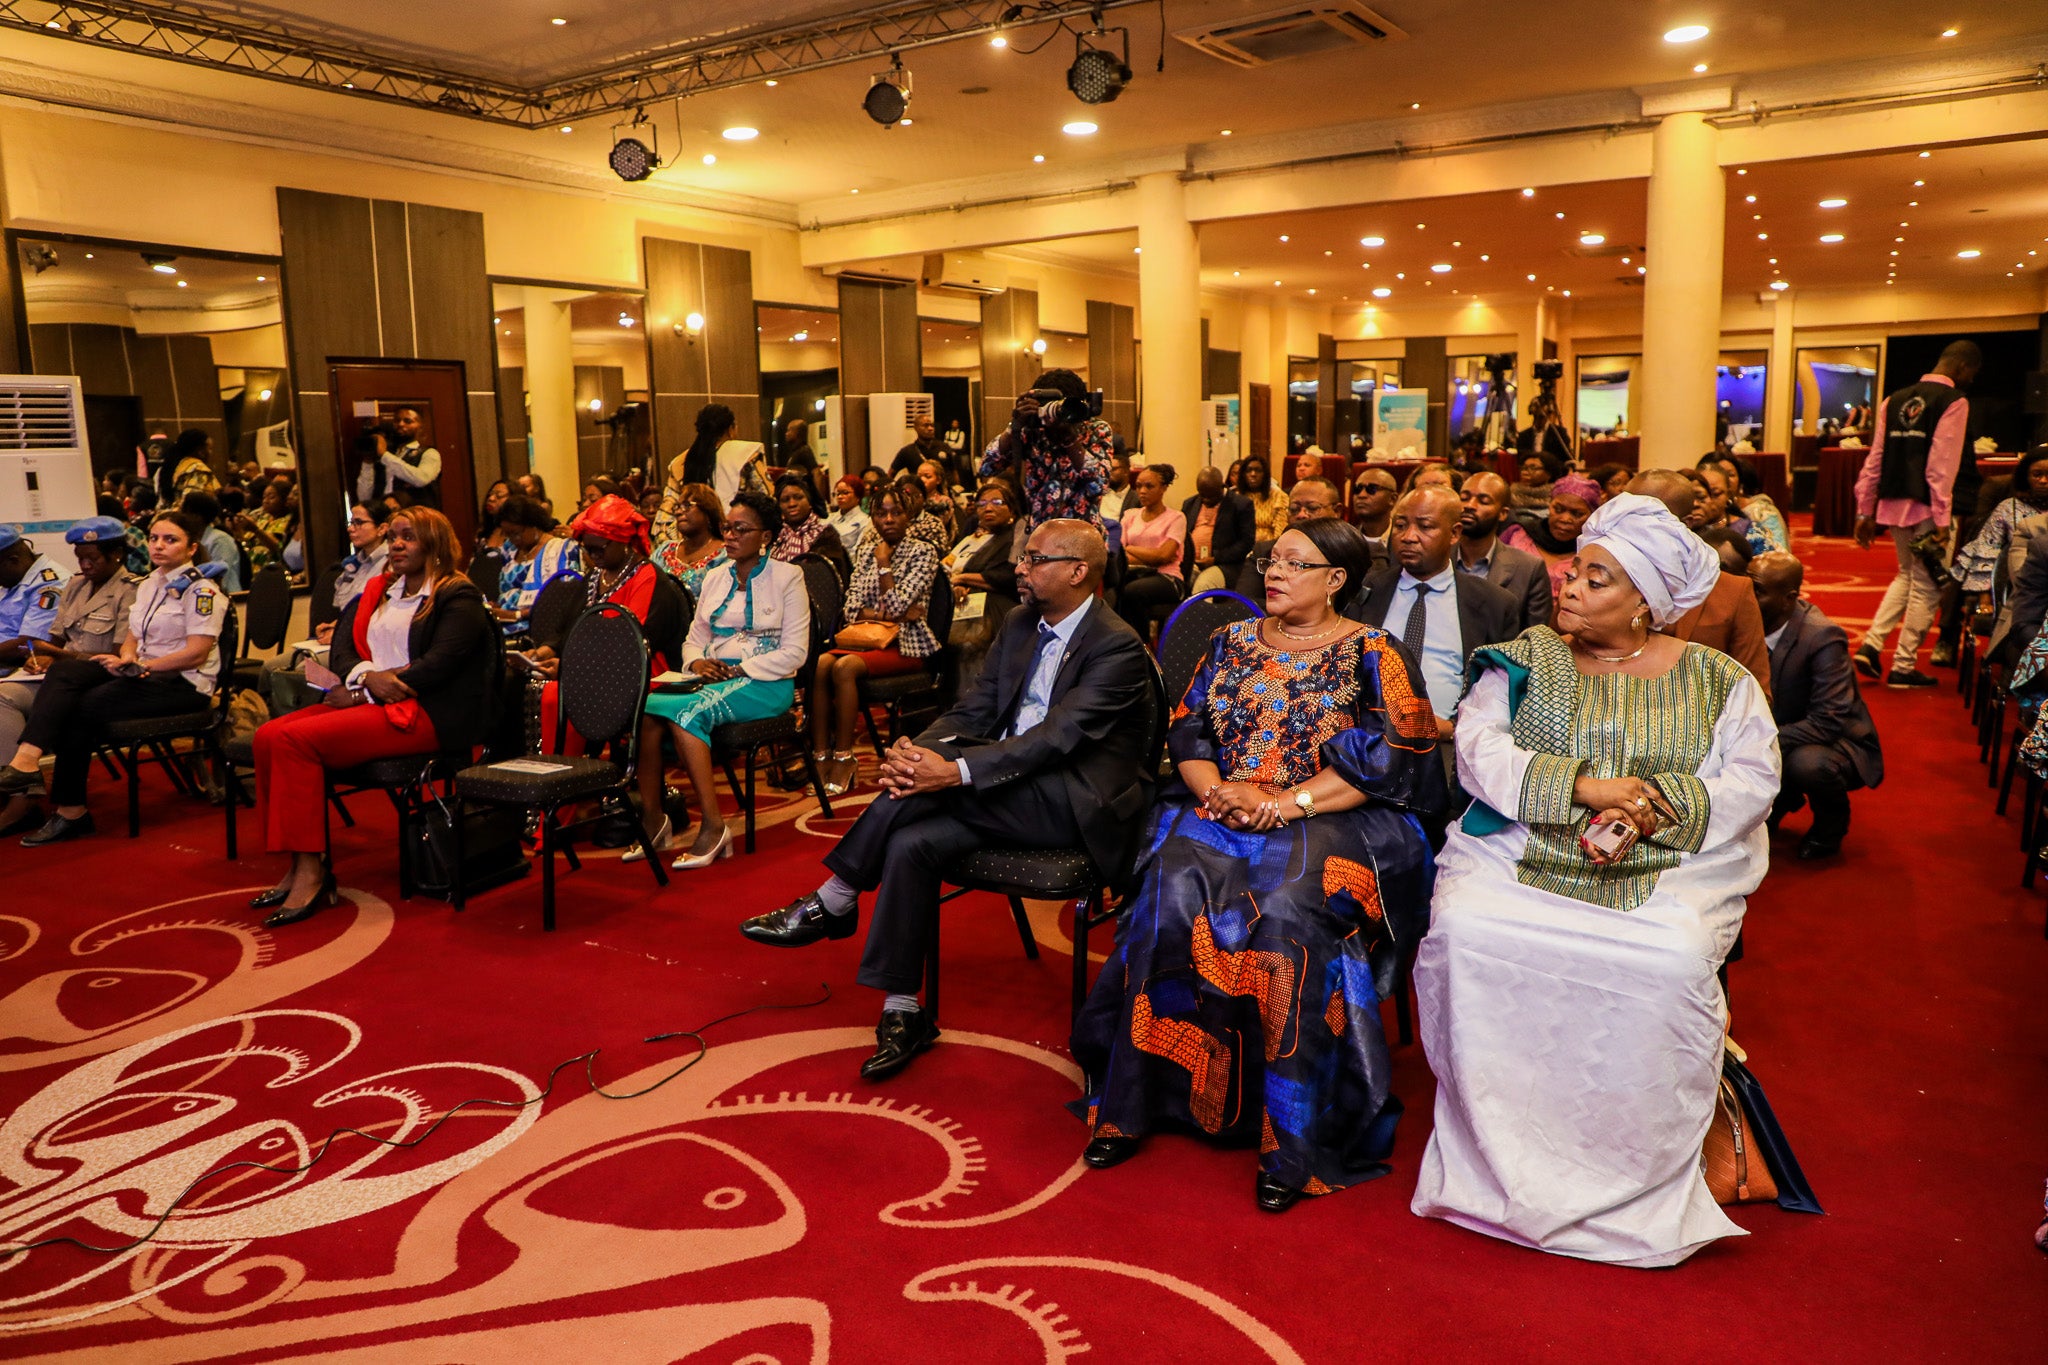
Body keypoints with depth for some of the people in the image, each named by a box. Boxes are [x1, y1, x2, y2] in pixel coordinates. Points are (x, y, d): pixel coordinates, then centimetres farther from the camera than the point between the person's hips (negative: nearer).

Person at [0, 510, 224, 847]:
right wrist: (125, 659, -6)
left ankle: (71, 810, -15)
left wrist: (138, 666, -16)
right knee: (62, 671, -16)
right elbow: (132, 639, 18)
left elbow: (196, 654, -15)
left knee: (84, 706, -23)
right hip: (146, 672, 8)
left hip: (184, 684, -8)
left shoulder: (201, 590, -8)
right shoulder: (148, 585, 19)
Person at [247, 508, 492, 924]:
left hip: (430, 714, -8)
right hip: (367, 700, 8)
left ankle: (312, 872, -21)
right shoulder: (378, 591, 22)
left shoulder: (459, 597, -2)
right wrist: (367, 676, -11)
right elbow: (340, 650, 12)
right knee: (269, 735, -12)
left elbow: (437, 665, -14)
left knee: (297, 739, -24)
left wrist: (362, 692, -13)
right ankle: (299, 865, -12)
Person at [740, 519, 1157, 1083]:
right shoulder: (1021, 624, 11)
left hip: (1079, 805, -7)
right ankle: (902, 1015, -12)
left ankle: (831, 903, -12)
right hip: (1014, 790, 7)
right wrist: (913, 750, -14)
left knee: (938, 769, -28)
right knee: (911, 842, -20)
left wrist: (954, 771, -33)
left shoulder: (1118, 648, -14)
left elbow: (1056, 736, -24)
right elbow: (973, 711, 7)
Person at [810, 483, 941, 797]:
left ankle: (844, 758, -23)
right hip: (868, 639, 5)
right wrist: (884, 615, -9)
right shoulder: (864, 550, 15)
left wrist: (884, 563, -6)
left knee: (845, 667, -31)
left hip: (905, 645, -5)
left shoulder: (923, 552, -2)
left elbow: (896, 606, -12)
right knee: (820, 663, -25)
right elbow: (852, 609, 7)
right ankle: (821, 756, -24)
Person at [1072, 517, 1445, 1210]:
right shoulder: (1233, 641, 17)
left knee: (1285, 910, -34)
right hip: (1220, 811, 4)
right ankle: (1135, 1097, -20)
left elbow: (1391, 759, -8)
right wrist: (1219, 789, -9)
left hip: (1329, 821, -3)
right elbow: (1186, 729, 12)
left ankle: (1294, 1136, -25)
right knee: (1176, 891, -28)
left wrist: (1287, 801, -16)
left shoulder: (1372, 657, 3)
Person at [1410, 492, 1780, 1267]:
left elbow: (1754, 781, 2)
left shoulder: (1715, 680, 12)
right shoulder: (1528, 659, 12)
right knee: (1462, 929, -29)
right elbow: (1479, 752, -1)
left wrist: (1652, 806, -15)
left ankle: (1635, 1171, -10)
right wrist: (1584, 786, -14)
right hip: (1521, 855, 1)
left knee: (1672, 963, -32)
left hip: (1666, 871, 0)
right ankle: (1499, 1155, -11)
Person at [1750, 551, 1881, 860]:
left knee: (1808, 763, -37)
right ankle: (1781, 797, 13)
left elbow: (1829, 722, -29)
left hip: (1838, 743, -6)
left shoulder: (1823, 637, -26)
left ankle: (1830, 828, -3)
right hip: (1774, 738, 6)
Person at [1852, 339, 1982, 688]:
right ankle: (1903, 667, 8)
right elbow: (1943, 464, -16)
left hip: (1892, 503, 6)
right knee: (1926, 585, 5)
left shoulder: (1894, 400, 10)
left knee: (1906, 575, 23)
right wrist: (1942, 520, -17)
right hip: (1925, 506, -6)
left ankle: (1870, 645, 9)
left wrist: (1865, 512, 12)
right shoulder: (1954, 402, -8)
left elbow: (1875, 458, 9)